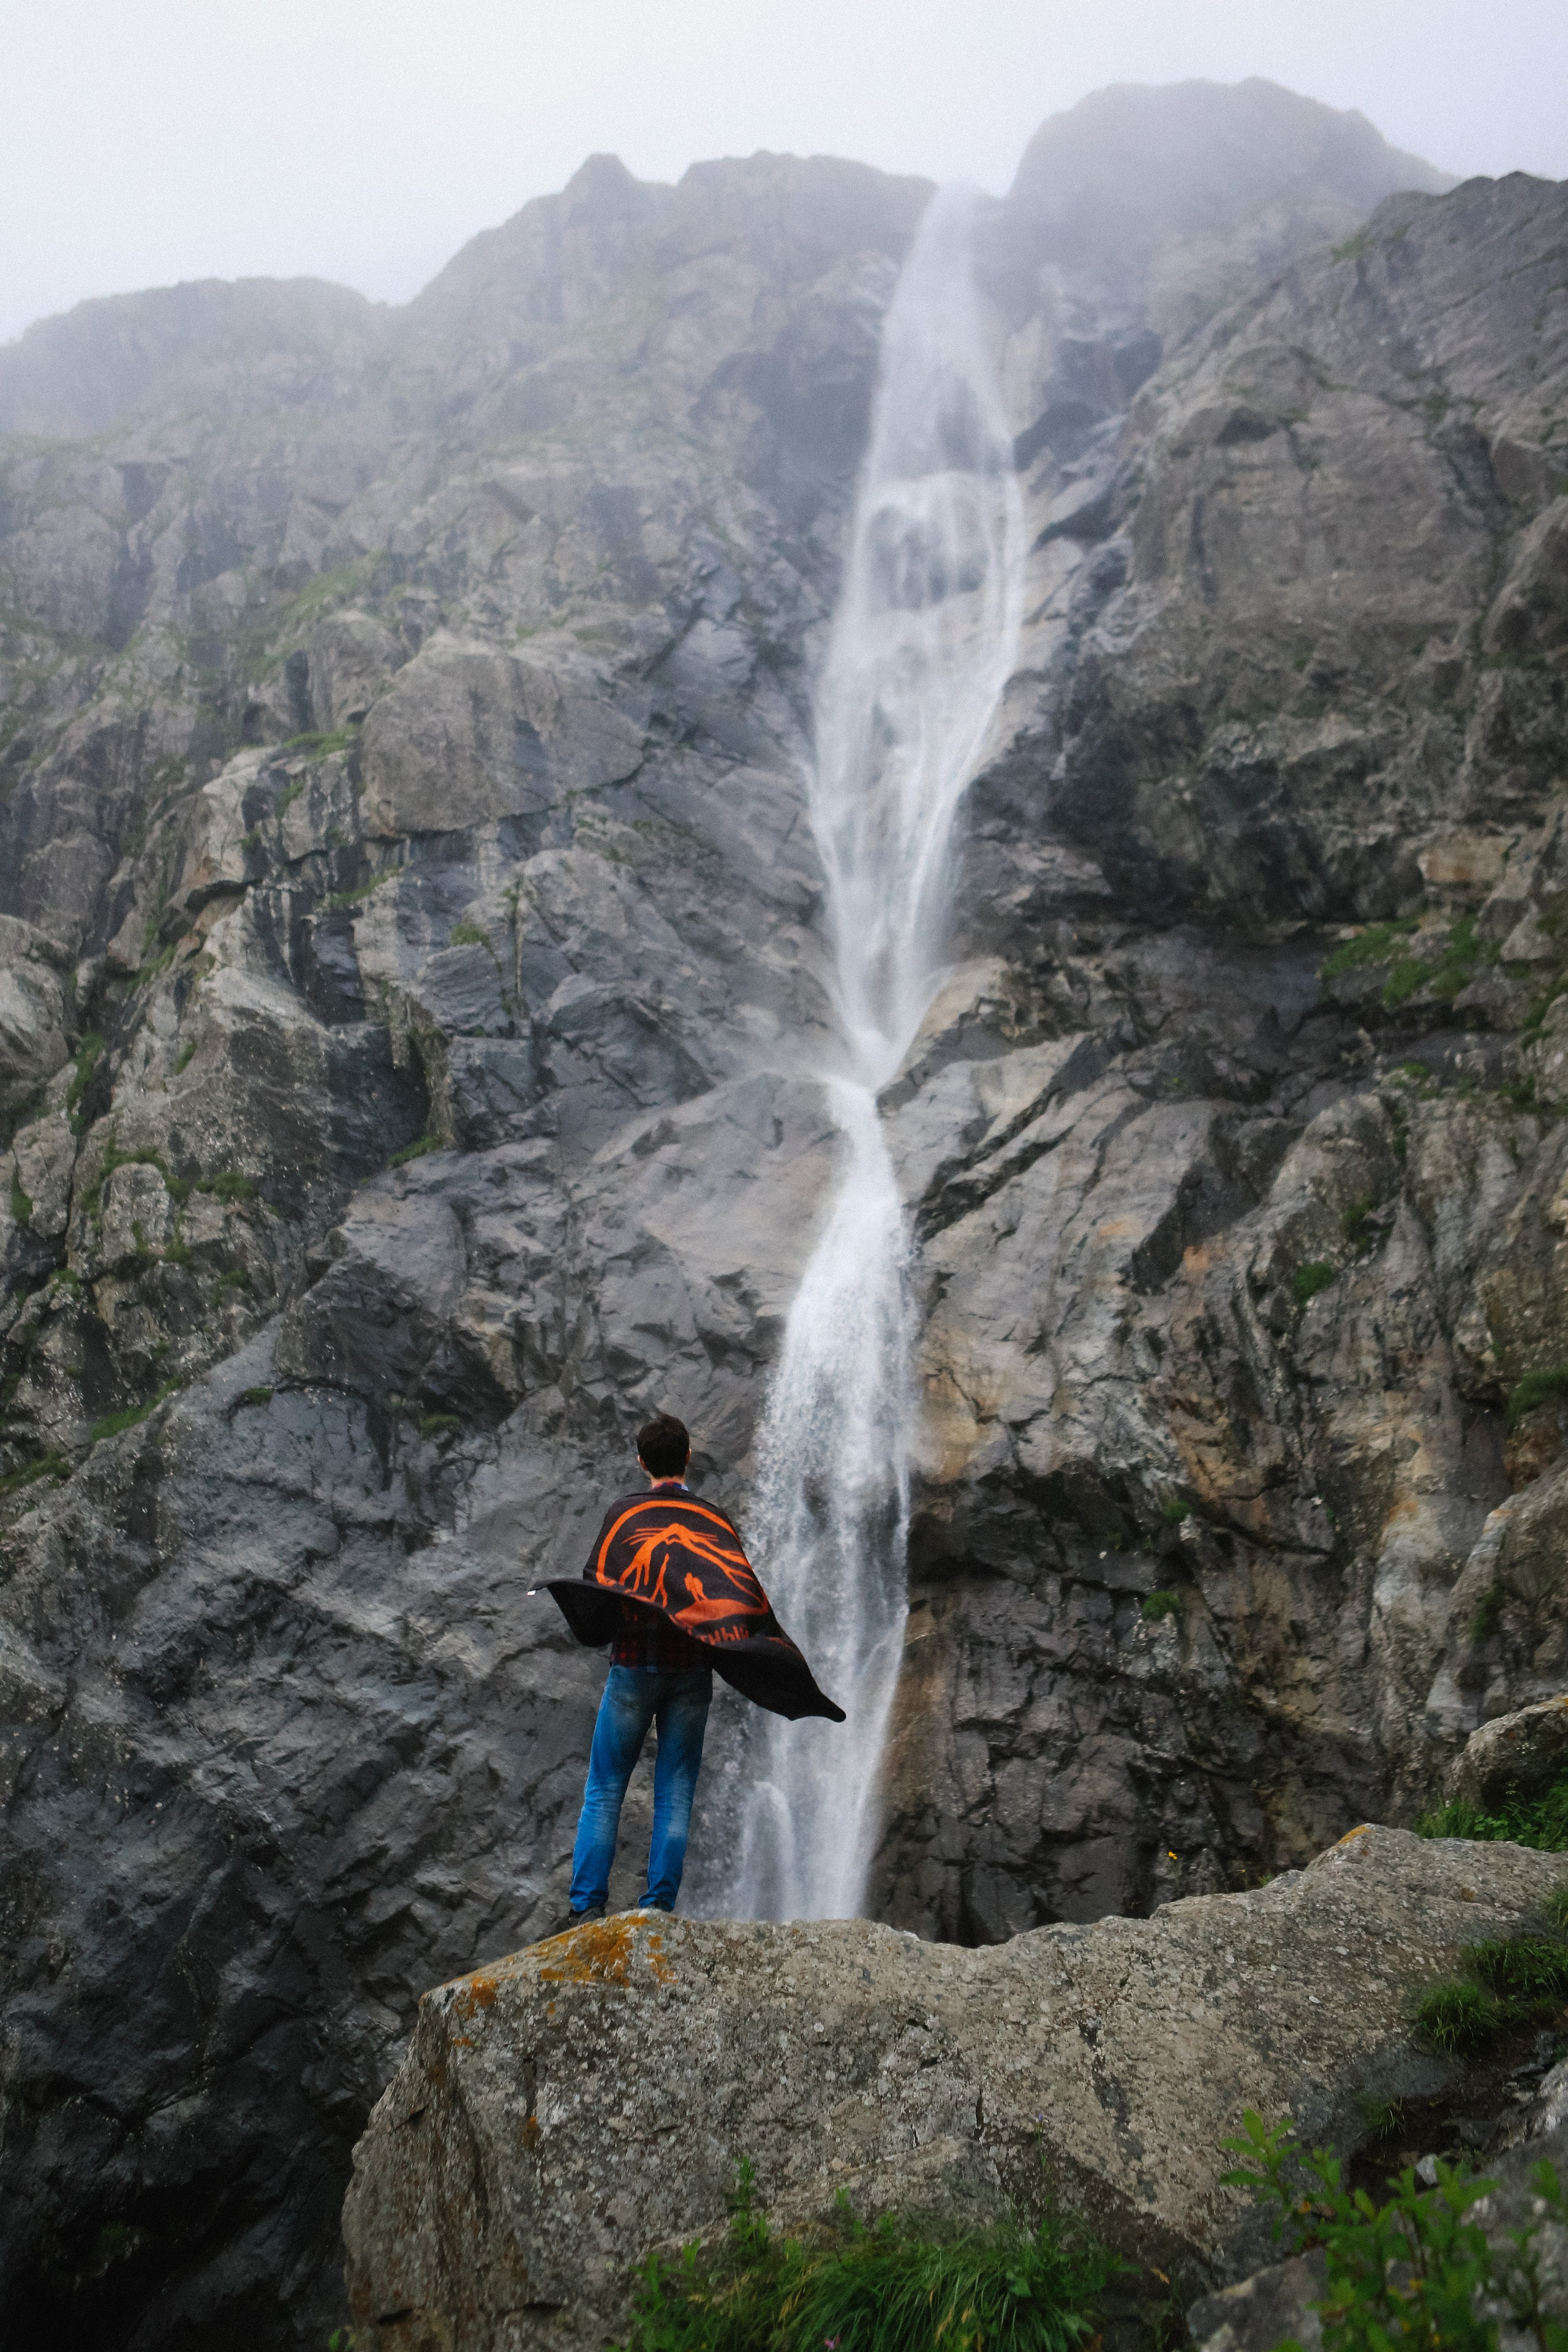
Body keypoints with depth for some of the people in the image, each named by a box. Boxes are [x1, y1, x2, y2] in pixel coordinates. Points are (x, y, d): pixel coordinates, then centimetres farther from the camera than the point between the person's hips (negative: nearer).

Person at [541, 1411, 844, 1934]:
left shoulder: (624, 1513, -1)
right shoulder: (717, 1520, 5)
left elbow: (595, 1586, -5)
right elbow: (746, 1597, 0)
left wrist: (598, 1633, 12)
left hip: (634, 1668, -2)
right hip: (693, 1674, 2)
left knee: (604, 1792, 5)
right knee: (675, 1796, 6)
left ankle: (587, 1906, 1)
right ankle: (658, 1907, 5)